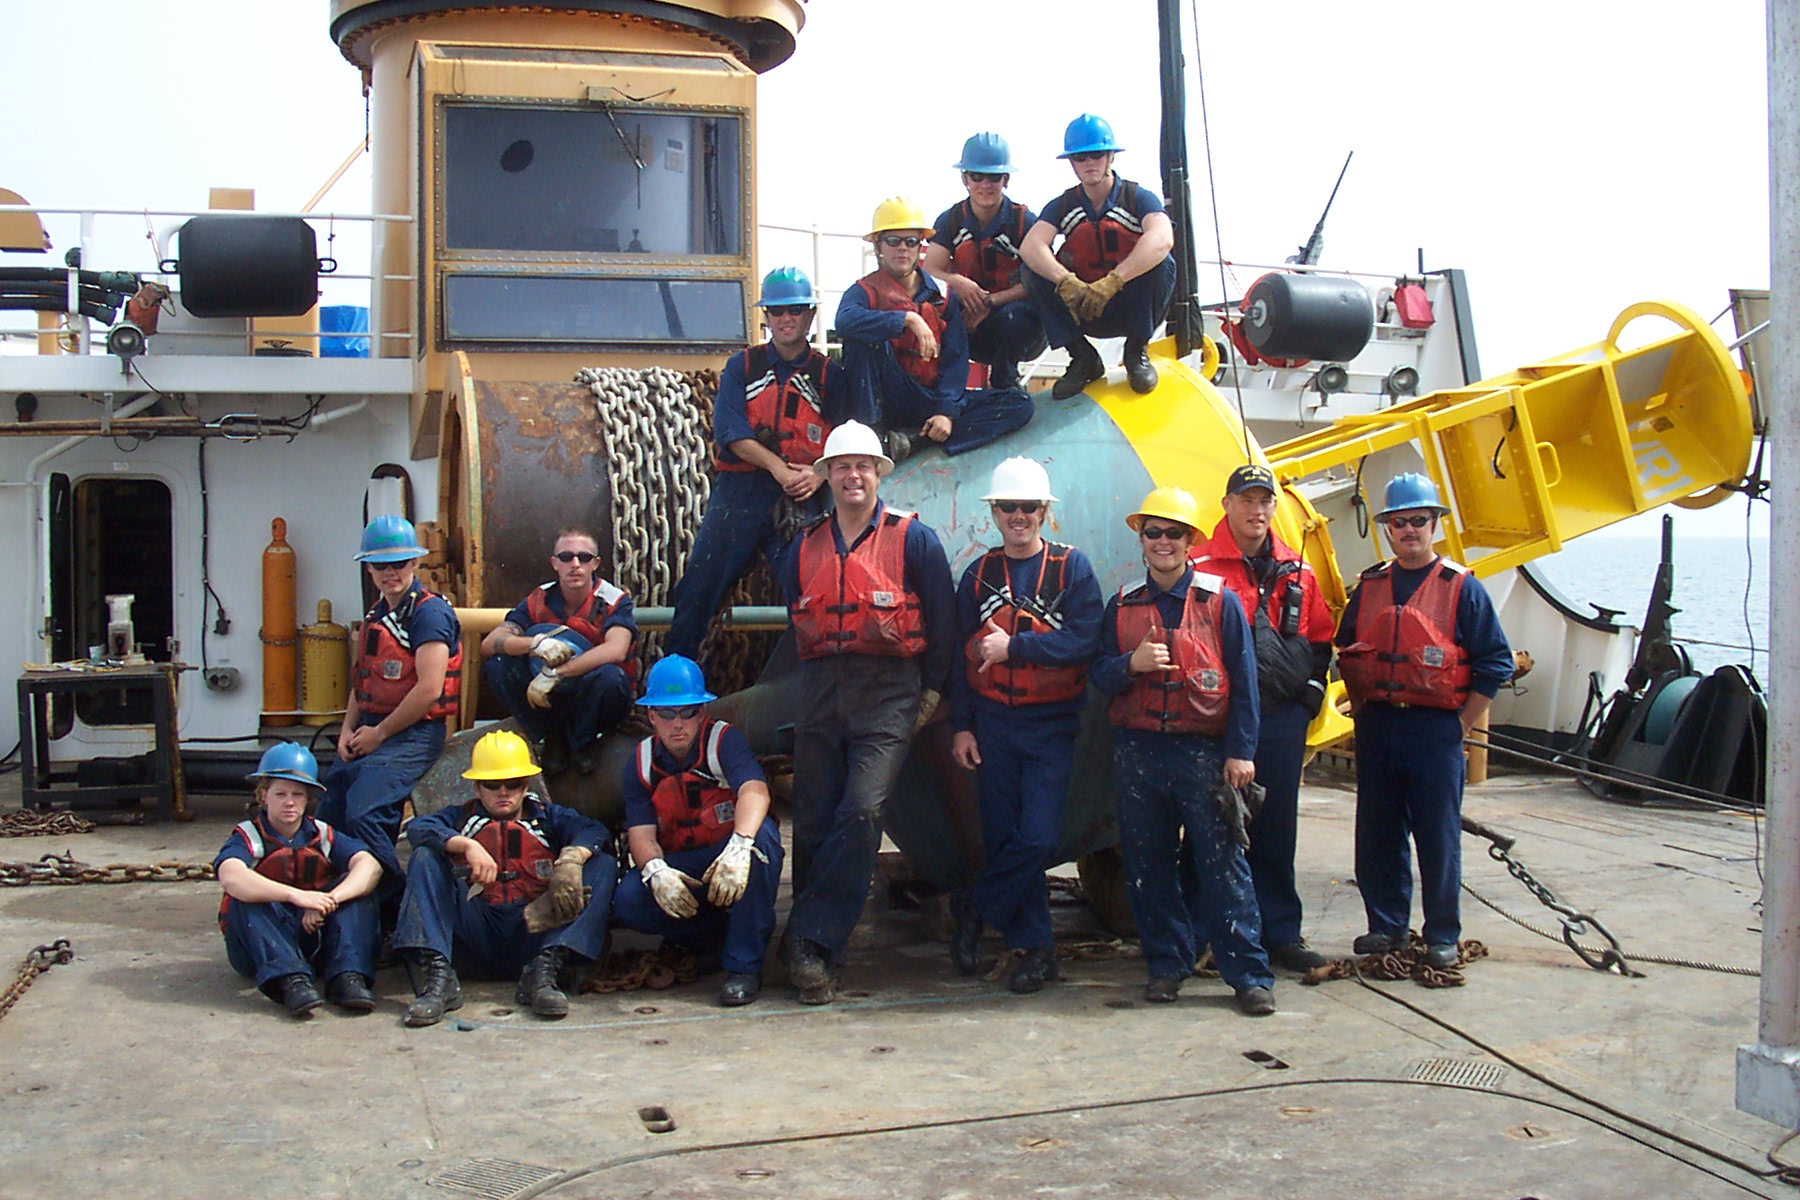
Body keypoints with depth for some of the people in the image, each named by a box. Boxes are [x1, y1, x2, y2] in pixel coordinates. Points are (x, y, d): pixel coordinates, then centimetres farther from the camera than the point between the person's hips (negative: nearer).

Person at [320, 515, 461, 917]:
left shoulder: (430, 612, -11)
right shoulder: (376, 616, 17)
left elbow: (429, 690, -19)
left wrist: (378, 733, -12)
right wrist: (347, 730, 6)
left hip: (413, 733, -9)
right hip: (370, 734, 9)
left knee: (363, 815, -23)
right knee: (327, 818, 6)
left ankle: (396, 908, -9)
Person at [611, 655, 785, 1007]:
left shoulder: (724, 740, -12)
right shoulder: (642, 762, 1)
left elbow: (754, 790, -31)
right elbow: (640, 832, -9)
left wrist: (739, 846, -52)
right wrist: (656, 871, -33)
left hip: (733, 858, -3)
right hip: (680, 869, 3)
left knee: (762, 834, -36)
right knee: (627, 900, -26)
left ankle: (744, 963, -27)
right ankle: (721, 937, -4)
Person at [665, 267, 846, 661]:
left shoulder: (830, 375, 12)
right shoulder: (741, 367, 12)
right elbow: (729, 431, -2)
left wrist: (817, 475, -17)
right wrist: (778, 467, -15)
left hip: (800, 499, 0)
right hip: (740, 491, 0)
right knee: (700, 585, -3)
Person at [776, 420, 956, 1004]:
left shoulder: (912, 538, 1)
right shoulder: (805, 546, 13)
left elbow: (942, 620, 3)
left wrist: (931, 690, 1)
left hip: (888, 693, -4)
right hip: (820, 691, 4)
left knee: (862, 811, -18)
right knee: (812, 821, 3)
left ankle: (809, 940, -14)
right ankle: (818, 953, 14)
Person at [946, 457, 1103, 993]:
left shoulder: (1072, 568, -1)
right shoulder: (979, 575, 9)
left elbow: (1083, 642, -13)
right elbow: (962, 658, 9)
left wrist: (1012, 646, -14)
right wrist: (961, 726, 3)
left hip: (1052, 727, -2)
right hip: (992, 724, 3)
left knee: (1038, 838, -10)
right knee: (1003, 838, 3)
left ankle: (974, 909, 12)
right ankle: (1033, 948, 18)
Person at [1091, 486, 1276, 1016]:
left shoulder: (1220, 601, 2)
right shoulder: (1122, 605, 11)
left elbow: (1243, 681, 1)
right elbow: (1099, 676, 10)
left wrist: (1241, 751, -6)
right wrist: (1131, 664, -12)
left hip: (1203, 751, -3)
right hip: (1137, 750, 3)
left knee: (1222, 864, -4)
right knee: (1148, 865, 7)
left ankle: (1251, 975, 1)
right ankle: (1166, 964, 19)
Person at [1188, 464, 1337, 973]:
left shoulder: (1297, 574, 13)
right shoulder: (1199, 568, -2)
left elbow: (1320, 641, 21)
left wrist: (1311, 692, 10)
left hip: (1282, 718, 4)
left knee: (1276, 829, 10)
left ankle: (1280, 932, 19)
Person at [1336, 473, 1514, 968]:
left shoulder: (1461, 587, -1)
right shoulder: (1369, 587, 12)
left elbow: (1495, 662, -3)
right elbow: (1346, 653, 20)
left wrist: (1461, 724, -6)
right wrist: (1362, 707, 10)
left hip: (1436, 728, -4)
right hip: (1376, 727, 4)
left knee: (1438, 837, 0)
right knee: (1377, 834, 8)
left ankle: (1442, 937, 10)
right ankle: (1386, 925, 21)